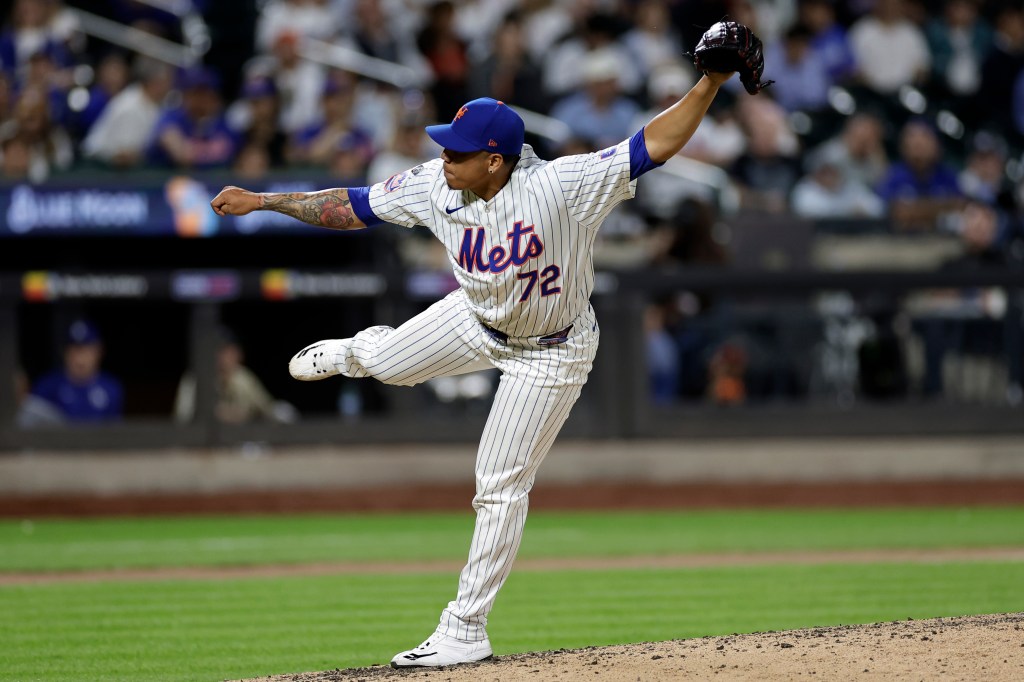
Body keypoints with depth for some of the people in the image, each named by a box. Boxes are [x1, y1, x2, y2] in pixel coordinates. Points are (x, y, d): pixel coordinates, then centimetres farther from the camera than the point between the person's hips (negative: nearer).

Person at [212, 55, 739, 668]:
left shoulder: (560, 186, -38)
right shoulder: (434, 187, -21)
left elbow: (655, 145, -42)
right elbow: (351, 206, -8)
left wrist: (710, 85, -55)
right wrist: (262, 201, -8)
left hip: (549, 353, -5)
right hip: (477, 320, 5)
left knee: (500, 487, -2)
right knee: (385, 363, 22)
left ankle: (465, 633, 9)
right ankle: (355, 352, 64)